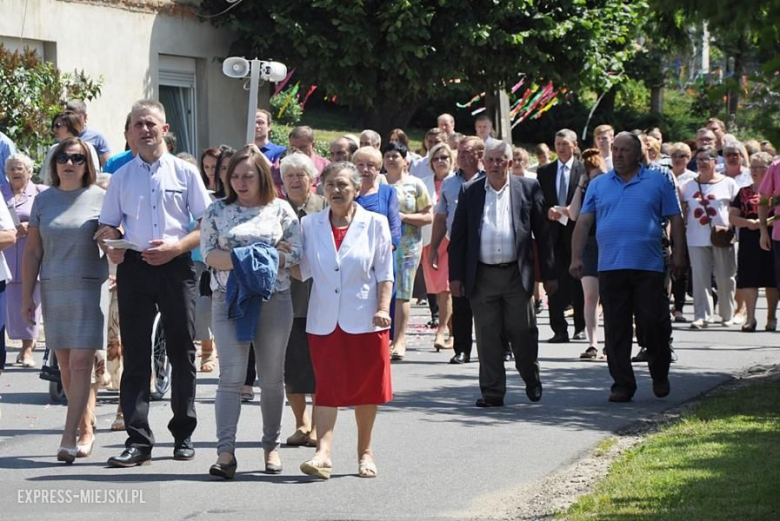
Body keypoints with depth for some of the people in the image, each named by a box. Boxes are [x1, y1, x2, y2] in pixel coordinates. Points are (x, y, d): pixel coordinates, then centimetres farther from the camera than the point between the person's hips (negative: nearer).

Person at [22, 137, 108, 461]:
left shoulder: (100, 198, 0)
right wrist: (27, 296, 6)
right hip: (52, 289, 4)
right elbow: (32, 252, 10)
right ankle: (85, 430, 19)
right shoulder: (44, 200, 8)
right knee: (65, 366, 7)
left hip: (89, 288, -4)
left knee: (80, 364, -10)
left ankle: (69, 438, -12)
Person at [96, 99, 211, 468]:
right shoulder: (122, 177, 11)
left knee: (182, 353, 5)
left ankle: (183, 435, 16)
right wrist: (111, 245, -10)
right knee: (135, 354, -2)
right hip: (134, 268, 1)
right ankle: (138, 441, -2)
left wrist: (176, 247, -13)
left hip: (176, 267, -1)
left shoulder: (185, 172, 5)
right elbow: (107, 226, 13)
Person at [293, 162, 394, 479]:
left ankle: (365, 451, 21)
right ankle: (323, 453, -13)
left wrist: (383, 308, -9)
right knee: (326, 387, -6)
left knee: (366, 388, 7)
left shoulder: (375, 224, 2)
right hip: (324, 320, 1)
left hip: (364, 320, -1)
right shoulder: (310, 225, 8)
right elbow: (302, 271, 10)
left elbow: (384, 273, 1)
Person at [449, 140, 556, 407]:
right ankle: (492, 391, 8)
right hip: (482, 275, 1)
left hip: (517, 273, -1)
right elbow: (458, 237, 8)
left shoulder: (528, 188, 5)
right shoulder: (470, 192, 7)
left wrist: (549, 275, 4)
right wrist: (455, 276, 2)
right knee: (487, 336, 2)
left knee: (523, 332, 3)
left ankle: (532, 380, 26)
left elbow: (542, 234, 6)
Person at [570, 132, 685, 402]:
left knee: (655, 323, -3)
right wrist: (576, 257, 3)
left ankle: (660, 376, 20)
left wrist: (678, 254, 0)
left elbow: (675, 220, 7)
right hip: (610, 267, 2)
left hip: (649, 267, -2)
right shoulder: (598, 184, 13)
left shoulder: (658, 182, 7)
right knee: (616, 330, 1)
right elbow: (583, 222, 10)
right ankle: (622, 385, 8)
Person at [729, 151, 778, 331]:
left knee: (772, 282, 2)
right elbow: (732, 216, 8)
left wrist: (764, 222, -17)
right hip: (748, 241, 2)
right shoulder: (744, 192, 13)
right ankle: (750, 317, -1)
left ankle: (771, 317, 13)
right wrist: (747, 222, -11)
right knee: (748, 280, -3)